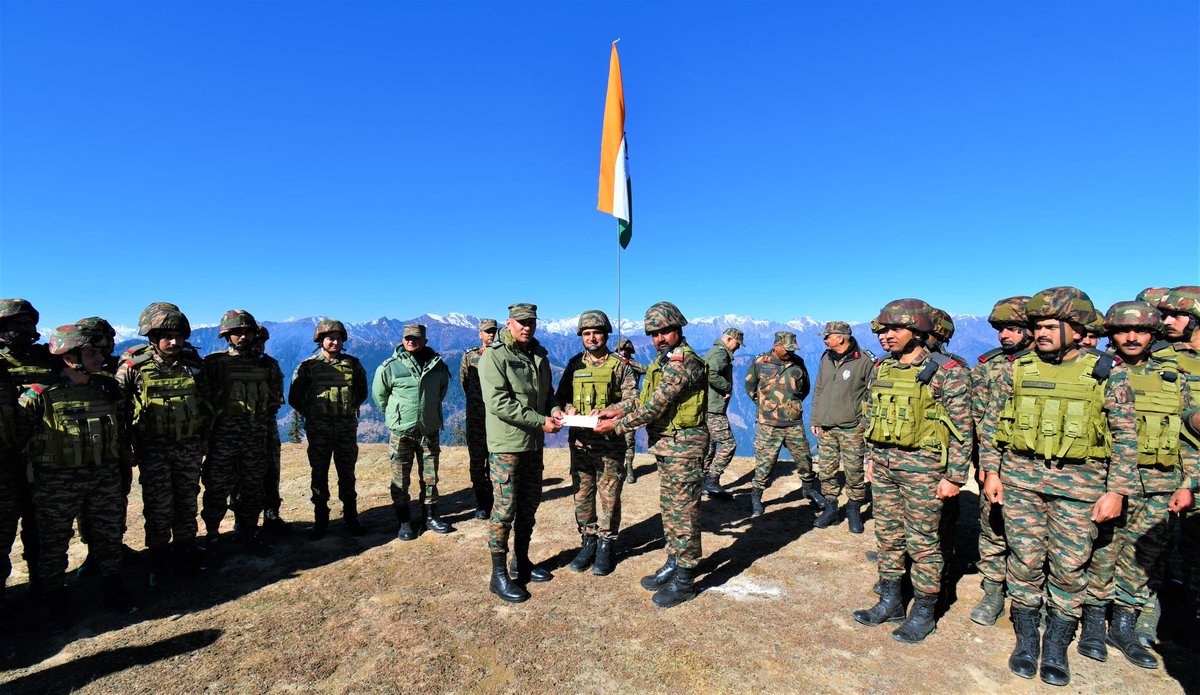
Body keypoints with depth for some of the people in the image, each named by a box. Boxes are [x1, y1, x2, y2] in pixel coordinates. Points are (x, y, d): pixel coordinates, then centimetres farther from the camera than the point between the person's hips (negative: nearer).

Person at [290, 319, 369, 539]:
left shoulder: (353, 364, 3)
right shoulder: (308, 366, -1)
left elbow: (362, 393, 16)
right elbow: (294, 398, 5)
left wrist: (350, 410, 10)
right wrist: (311, 414, 5)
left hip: (347, 428, 1)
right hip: (318, 430, -1)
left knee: (347, 474, 8)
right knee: (319, 475, 7)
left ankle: (350, 518, 18)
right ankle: (320, 520, 18)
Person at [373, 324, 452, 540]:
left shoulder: (437, 365, -1)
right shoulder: (389, 367, -9)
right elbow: (379, 394, 6)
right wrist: (394, 415, 11)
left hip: (430, 431, 3)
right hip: (401, 433, -2)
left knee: (430, 478, 12)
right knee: (400, 480, 6)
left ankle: (430, 516, 26)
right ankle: (404, 522, 19)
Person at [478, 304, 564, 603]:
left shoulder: (539, 356, 11)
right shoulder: (494, 356, -12)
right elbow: (498, 403, -22)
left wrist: (555, 409, -5)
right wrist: (541, 422, -23)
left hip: (534, 445, 7)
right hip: (506, 445, -7)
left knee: (529, 505, 16)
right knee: (505, 508, -1)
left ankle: (521, 561, 33)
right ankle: (499, 575, 13)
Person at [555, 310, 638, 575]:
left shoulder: (619, 365, 0)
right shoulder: (574, 364, 9)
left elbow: (632, 401, -5)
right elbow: (560, 397, 12)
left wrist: (606, 413, -20)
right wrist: (569, 409, -10)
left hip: (610, 442, -3)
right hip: (580, 441, 3)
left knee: (609, 496, 5)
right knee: (582, 494, 10)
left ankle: (606, 546, 20)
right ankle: (588, 542, 26)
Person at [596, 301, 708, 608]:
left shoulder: (685, 361, -19)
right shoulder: (663, 360, 13)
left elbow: (656, 405, -23)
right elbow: (645, 398, 16)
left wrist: (617, 425, -18)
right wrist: (617, 409, 1)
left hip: (683, 446, -10)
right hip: (666, 445, 10)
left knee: (683, 512, 0)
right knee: (670, 509, 18)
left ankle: (685, 580, 13)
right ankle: (673, 565, 32)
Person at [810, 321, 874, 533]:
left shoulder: (864, 361, -8)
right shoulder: (826, 358, 8)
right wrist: (814, 420, 12)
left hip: (851, 428, -5)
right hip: (825, 427, 5)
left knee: (854, 472, 2)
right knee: (827, 471, 9)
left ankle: (854, 510, 20)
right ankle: (830, 506, 24)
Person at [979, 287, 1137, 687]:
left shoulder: (1106, 373, -2)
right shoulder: (1015, 369, 1)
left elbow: (1126, 435, 1)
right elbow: (991, 422, 6)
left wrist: (1117, 490, -4)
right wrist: (991, 471, 2)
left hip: (1079, 482, -1)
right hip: (1020, 477, 1)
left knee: (1069, 566, 7)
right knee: (1024, 559, 8)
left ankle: (1057, 647, 25)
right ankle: (1026, 639, 24)